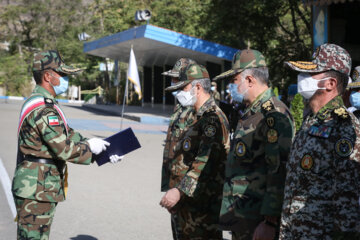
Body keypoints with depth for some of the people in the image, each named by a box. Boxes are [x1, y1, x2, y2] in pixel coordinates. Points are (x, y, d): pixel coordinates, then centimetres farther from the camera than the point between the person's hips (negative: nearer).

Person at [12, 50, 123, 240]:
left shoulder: (38, 103, 15)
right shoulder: (43, 110, -20)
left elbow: (69, 135, 16)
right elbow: (64, 149, -23)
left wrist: (103, 152, 9)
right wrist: (90, 147, -5)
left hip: (41, 190, 11)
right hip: (36, 191, -11)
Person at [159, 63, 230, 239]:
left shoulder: (212, 119, -17)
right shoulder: (200, 117, 16)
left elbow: (205, 162, -26)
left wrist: (180, 191, -27)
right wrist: (176, 191, 21)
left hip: (205, 204, -10)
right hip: (192, 201, 10)